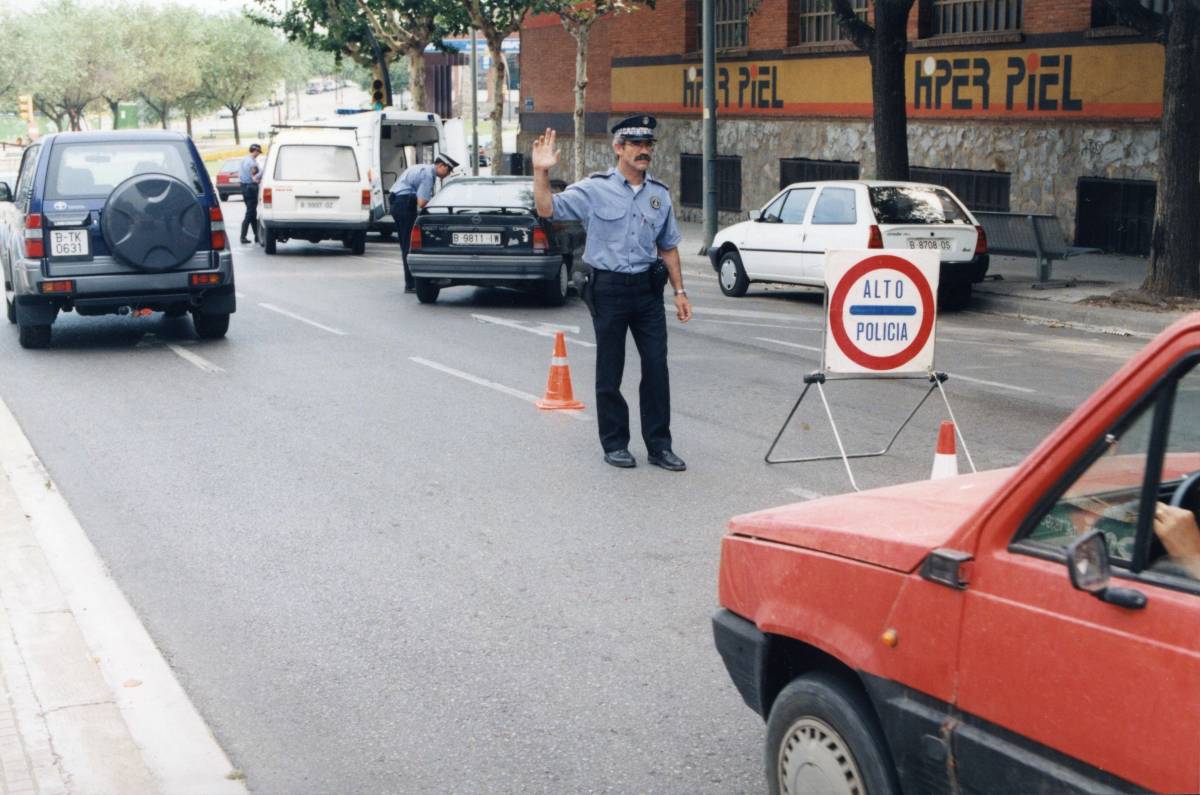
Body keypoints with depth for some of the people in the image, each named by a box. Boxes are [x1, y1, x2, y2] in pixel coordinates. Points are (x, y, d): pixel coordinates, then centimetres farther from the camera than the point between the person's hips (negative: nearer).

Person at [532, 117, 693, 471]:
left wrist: (679, 291, 13)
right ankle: (615, 444, 15)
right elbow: (548, 209, -12)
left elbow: (668, 246, 17)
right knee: (610, 371, 4)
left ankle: (659, 445, 10)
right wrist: (541, 173, -26)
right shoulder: (594, 189, -3)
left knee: (656, 367, 2)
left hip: (648, 287, 3)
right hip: (609, 288, -3)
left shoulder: (660, 194, 10)